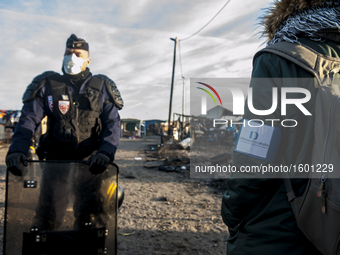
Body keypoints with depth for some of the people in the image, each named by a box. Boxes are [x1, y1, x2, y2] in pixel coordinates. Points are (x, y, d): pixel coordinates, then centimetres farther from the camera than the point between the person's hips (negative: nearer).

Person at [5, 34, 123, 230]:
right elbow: (29, 119, -4)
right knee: (48, 215, -2)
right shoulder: (48, 85, 4)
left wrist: (105, 152, -21)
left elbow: (112, 123, -3)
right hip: (56, 160, 0)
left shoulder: (101, 88, 5)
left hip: (90, 163, 1)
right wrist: (18, 149, -23)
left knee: (89, 217, 6)